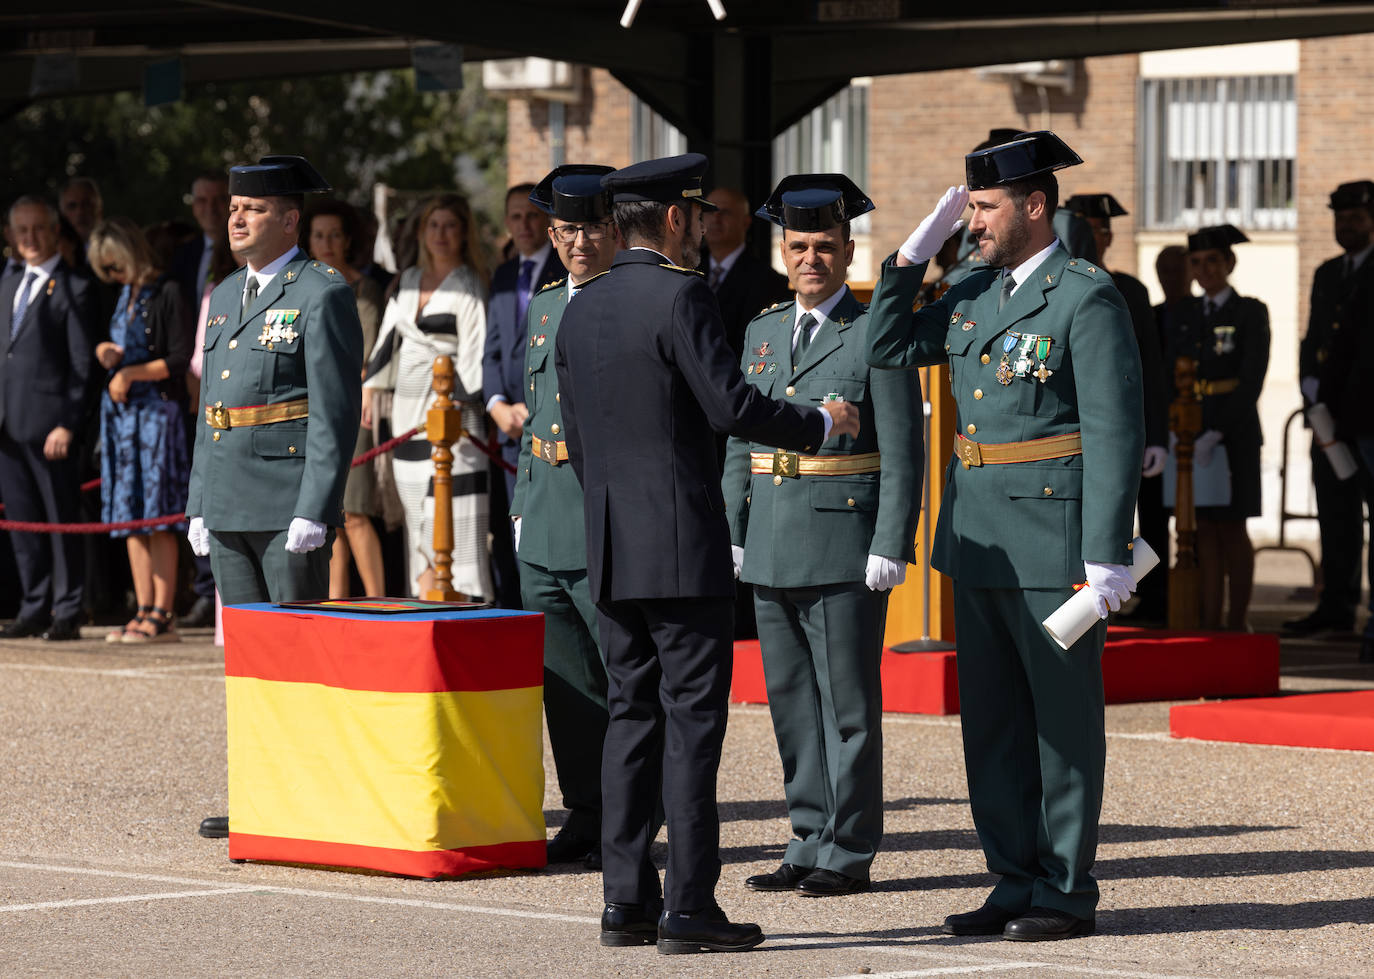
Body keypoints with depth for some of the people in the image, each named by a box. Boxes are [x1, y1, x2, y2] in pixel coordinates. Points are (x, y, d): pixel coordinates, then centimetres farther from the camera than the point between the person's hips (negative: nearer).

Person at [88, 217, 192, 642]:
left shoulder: (167, 294, -9)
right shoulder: (124, 296, 15)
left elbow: (180, 360, -13)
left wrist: (130, 373, -13)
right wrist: (105, 351, 4)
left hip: (158, 412, -8)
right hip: (122, 414, 8)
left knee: (158, 518, -8)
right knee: (131, 517, 7)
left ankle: (162, 615, -7)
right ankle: (145, 611, 10)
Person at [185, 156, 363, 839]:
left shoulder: (322, 294, -6)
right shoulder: (224, 296, 17)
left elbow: (336, 411, -12)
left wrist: (314, 509, -18)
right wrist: (198, 504, 16)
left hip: (291, 504, -8)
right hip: (229, 508, 8)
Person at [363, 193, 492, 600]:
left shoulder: (468, 285, -4)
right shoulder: (409, 280, 15)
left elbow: (474, 351, -10)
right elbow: (390, 337, 21)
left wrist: (458, 401, -20)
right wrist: (370, 387, 16)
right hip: (407, 409, 7)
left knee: (450, 518, -12)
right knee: (418, 519, 6)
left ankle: (460, 599, -14)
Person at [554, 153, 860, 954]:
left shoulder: (582, 309, 13)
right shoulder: (680, 297, -11)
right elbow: (729, 405, -18)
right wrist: (820, 423, -3)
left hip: (612, 551, 8)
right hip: (683, 548, -8)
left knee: (634, 716, 11)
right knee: (692, 717, -6)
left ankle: (628, 900, 11)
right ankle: (689, 908, -7)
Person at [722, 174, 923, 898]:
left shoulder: (875, 335, -4)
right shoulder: (763, 332, 14)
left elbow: (902, 452, -7)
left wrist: (891, 546, -14)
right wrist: (734, 534, 11)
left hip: (846, 549, -6)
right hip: (772, 551, 6)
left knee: (847, 702, -2)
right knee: (791, 701, 9)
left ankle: (849, 853, 3)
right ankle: (810, 844, 17)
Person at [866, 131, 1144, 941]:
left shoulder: (1087, 299, -11)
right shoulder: (976, 295, 12)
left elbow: (1116, 433, -15)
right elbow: (888, 348, 19)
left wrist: (1108, 555, -19)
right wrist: (917, 250, 8)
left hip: (1055, 540, -8)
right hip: (981, 539, 8)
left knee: (1064, 719, 0)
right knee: (993, 720, 11)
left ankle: (1068, 894, 6)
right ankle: (1017, 883, 18)